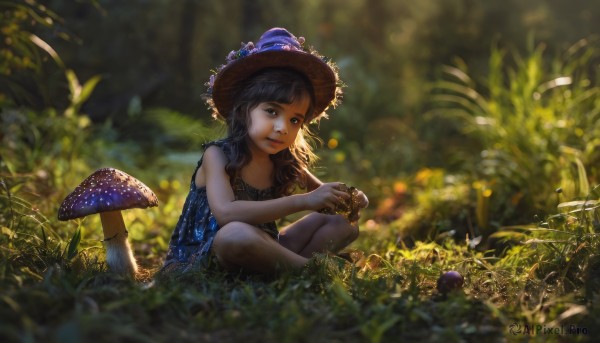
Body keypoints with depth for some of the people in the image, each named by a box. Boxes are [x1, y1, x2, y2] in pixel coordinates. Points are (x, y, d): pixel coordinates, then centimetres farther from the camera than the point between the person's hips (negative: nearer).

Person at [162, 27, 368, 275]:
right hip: (204, 261, -6)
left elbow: (324, 195, 13)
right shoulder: (217, 156, -16)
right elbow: (226, 213, -33)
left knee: (343, 223, 2)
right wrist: (302, 201, -35)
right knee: (237, 234, -40)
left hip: (261, 252, 6)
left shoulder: (287, 164, 0)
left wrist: (350, 199, -13)